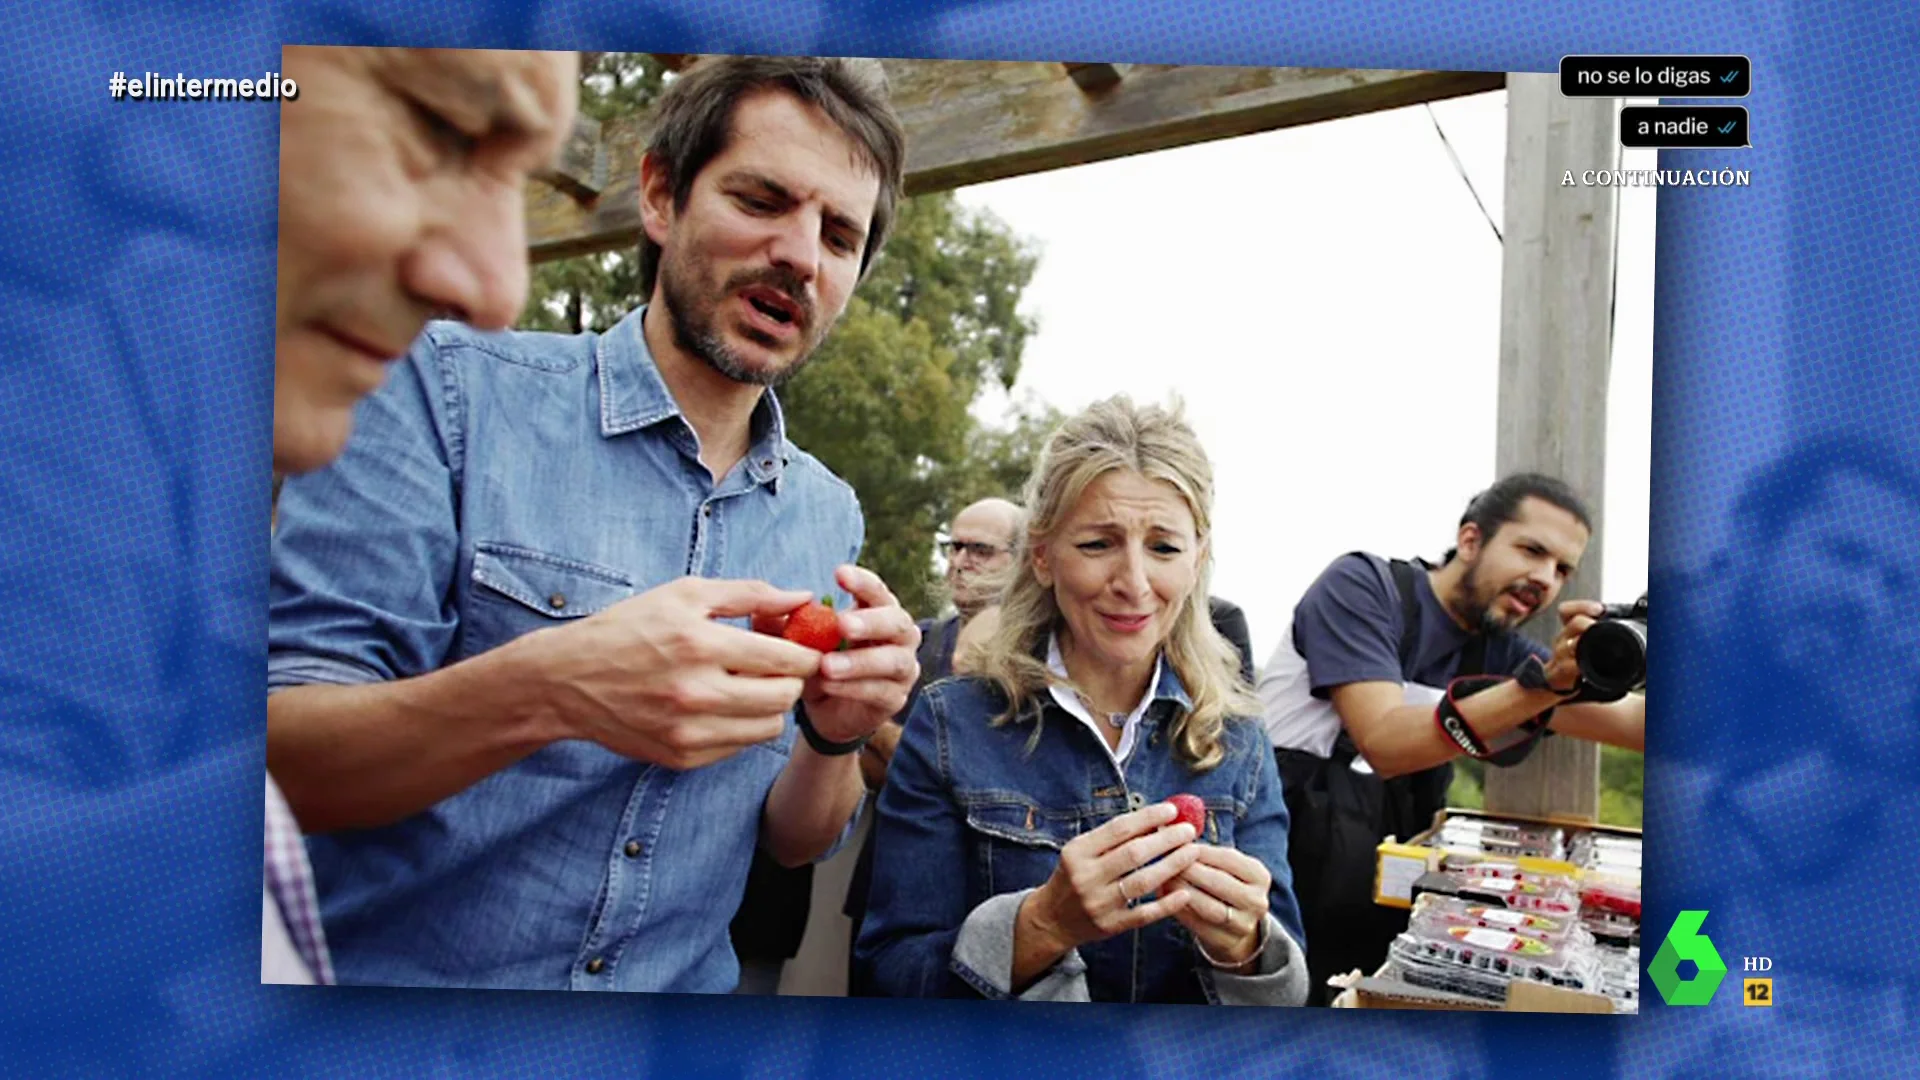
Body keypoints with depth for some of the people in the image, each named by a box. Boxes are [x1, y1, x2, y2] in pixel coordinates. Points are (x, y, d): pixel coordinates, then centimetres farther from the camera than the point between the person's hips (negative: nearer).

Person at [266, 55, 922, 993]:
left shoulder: (826, 514, 3)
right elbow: (280, 759, -14)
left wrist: (833, 734, -12)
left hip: (686, 985, 4)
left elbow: (791, 842, 7)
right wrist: (543, 690, -29)